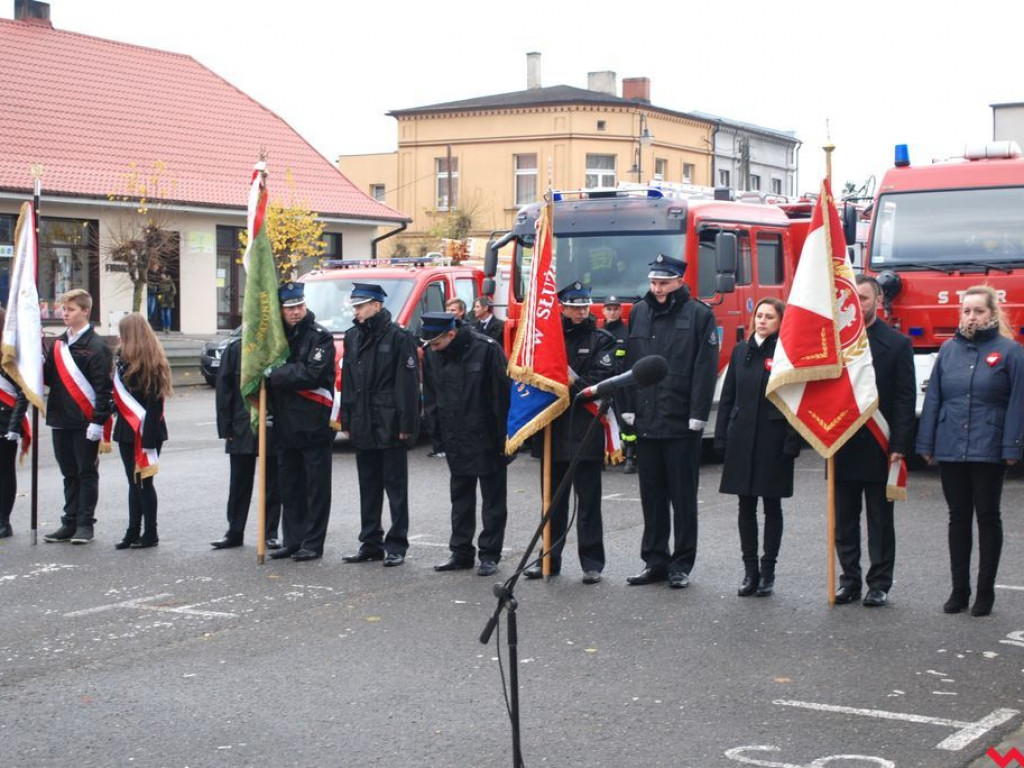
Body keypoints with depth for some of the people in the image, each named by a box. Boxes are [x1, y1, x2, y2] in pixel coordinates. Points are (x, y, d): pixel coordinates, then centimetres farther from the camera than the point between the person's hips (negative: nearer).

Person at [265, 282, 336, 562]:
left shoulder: (320, 336, -7)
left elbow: (312, 374, -18)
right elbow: (264, 368, 17)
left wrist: (275, 375, -14)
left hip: (314, 425, -7)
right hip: (285, 424, 7)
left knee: (316, 486, -1)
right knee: (289, 485, 12)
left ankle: (312, 543, 4)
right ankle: (292, 540, 20)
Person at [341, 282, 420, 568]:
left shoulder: (398, 337, -9)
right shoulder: (352, 337, 11)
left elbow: (408, 383, -12)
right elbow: (347, 380, 16)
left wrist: (407, 424, -15)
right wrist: (347, 420, 11)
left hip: (390, 426, -7)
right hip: (363, 426, 7)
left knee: (395, 487, 1)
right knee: (368, 487, 12)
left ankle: (397, 546, 6)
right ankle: (370, 543, 20)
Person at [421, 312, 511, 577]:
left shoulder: (487, 349, -17)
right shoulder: (432, 355, 0)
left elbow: (503, 393, -15)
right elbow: (430, 395, 11)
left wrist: (504, 436, -15)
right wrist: (436, 431, 5)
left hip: (487, 440, -6)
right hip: (455, 442, 6)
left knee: (493, 500, 4)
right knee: (460, 498, 13)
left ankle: (489, 555, 11)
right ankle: (461, 552, 22)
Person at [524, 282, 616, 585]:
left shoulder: (601, 340, 2)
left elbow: (603, 381, -8)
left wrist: (575, 383, -18)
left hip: (585, 431, -3)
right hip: (552, 429, 3)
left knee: (588, 500, 1)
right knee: (553, 500, 11)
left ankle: (592, 562, 7)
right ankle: (549, 558, 20)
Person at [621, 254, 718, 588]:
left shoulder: (699, 314, -4)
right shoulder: (639, 313, 11)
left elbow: (706, 369, -8)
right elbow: (629, 362, 12)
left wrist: (697, 417, -13)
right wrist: (629, 408, 6)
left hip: (681, 423, -5)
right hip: (646, 421, 5)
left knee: (683, 498, 3)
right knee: (652, 496, 11)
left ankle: (682, 564, 11)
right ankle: (655, 561, 19)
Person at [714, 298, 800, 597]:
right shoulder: (741, 351, 9)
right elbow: (727, 397, 11)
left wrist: (792, 442, -14)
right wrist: (722, 436, 5)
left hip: (773, 441, -4)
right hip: (741, 440, 4)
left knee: (772, 506, 5)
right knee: (746, 507, 7)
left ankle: (768, 572, 13)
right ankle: (750, 570, 14)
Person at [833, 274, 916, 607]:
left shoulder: (896, 343, -2)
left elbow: (905, 399, -5)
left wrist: (899, 447, -12)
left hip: (878, 447, -3)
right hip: (842, 447, 3)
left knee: (879, 520, 6)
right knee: (844, 520, 9)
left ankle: (879, 584, 13)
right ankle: (849, 580, 19)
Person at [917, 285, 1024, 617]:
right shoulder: (949, 350, 8)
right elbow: (932, 398, 9)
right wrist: (926, 443, 6)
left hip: (988, 450, -3)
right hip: (950, 449, 3)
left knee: (988, 518, 5)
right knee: (958, 518, 10)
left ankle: (985, 592, 12)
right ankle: (959, 589, 17)